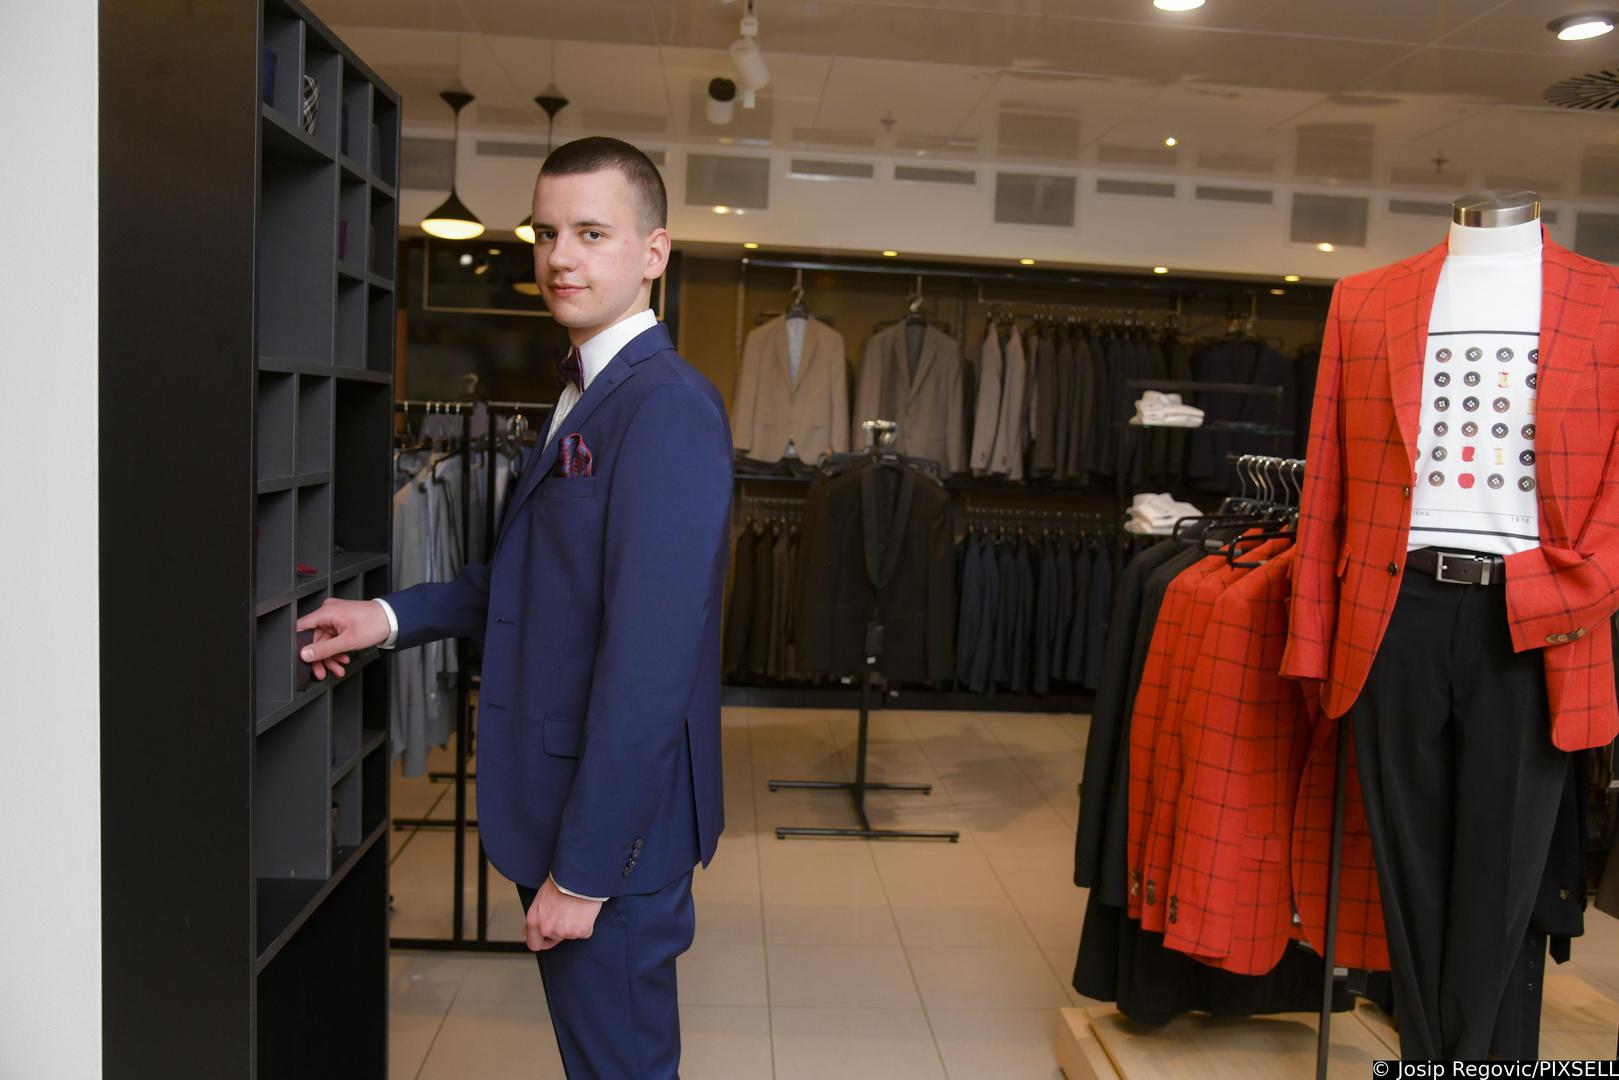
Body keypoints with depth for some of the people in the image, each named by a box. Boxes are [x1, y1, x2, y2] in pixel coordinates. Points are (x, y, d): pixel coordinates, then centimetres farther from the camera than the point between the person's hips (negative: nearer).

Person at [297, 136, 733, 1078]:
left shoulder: (667, 406, -22)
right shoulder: (589, 393, 11)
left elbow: (646, 656, -26)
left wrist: (582, 870, -22)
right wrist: (394, 617, 6)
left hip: (615, 821, -9)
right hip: (564, 800, 9)